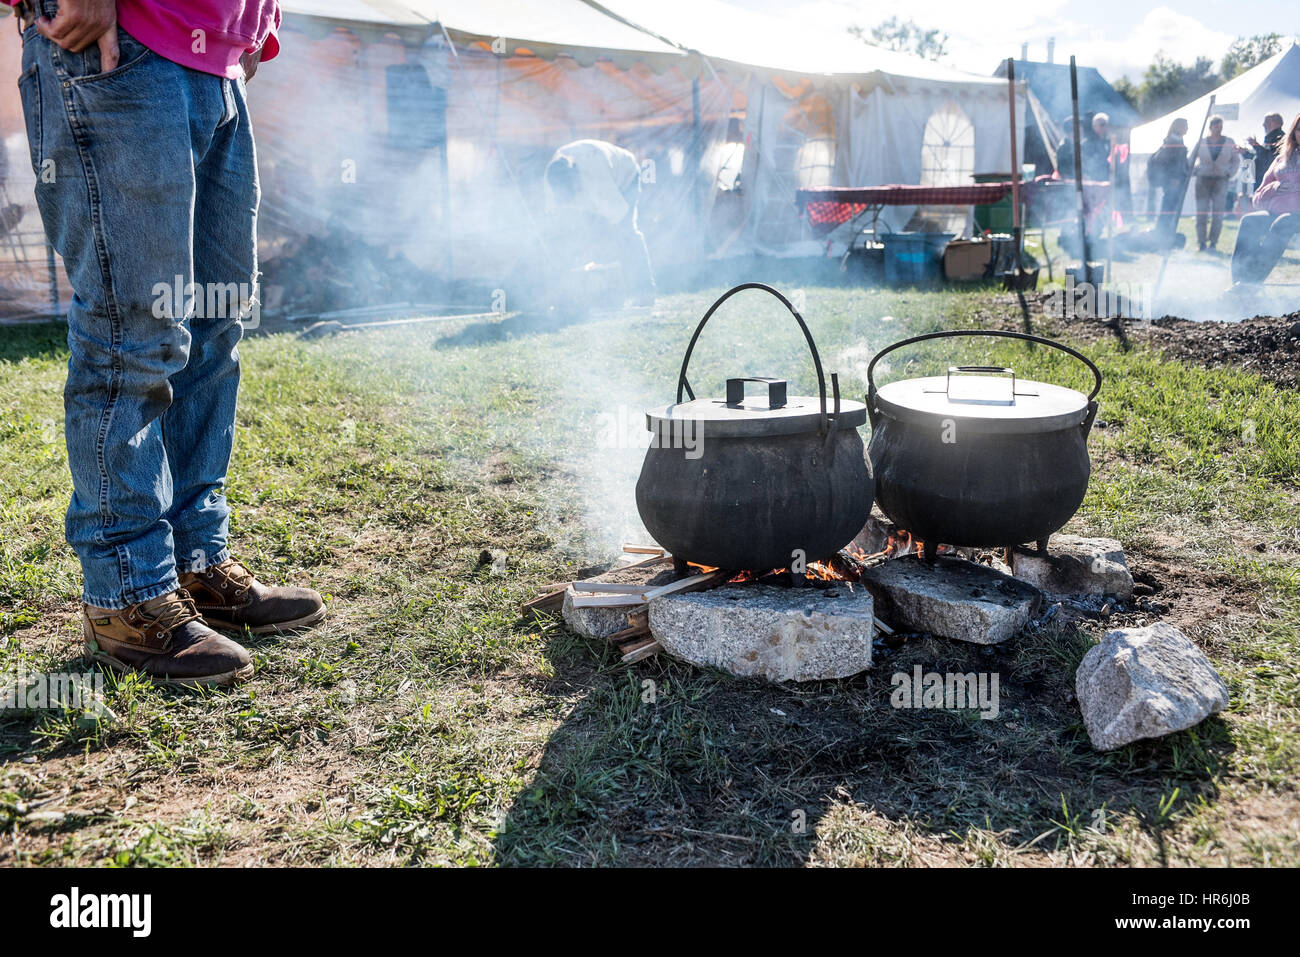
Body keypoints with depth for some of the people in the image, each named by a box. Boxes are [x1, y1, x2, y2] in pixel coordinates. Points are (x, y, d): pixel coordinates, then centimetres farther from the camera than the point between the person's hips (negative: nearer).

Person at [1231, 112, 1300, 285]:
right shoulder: (1282, 159, 23)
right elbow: (1259, 197, 19)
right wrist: (1275, 188, -3)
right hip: (1275, 213, 4)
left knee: (1282, 224, -37)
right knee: (1249, 221, -27)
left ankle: (1253, 281, -46)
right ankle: (1239, 278, -40)